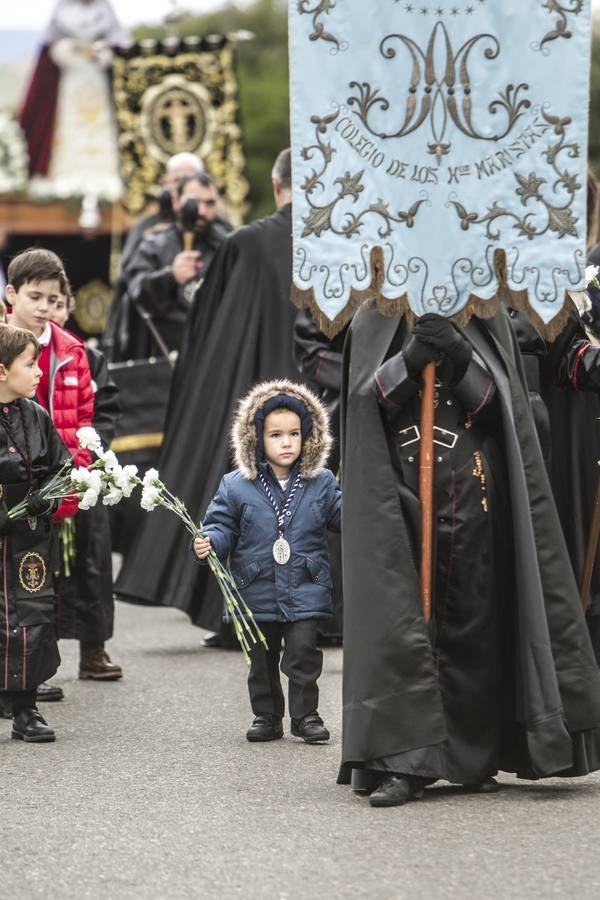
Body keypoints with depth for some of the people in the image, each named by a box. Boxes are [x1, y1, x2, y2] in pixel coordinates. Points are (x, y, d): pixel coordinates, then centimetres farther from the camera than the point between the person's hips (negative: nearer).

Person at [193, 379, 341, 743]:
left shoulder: (321, 483, 1)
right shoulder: (237, 486, -1)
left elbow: (341, 514, 5)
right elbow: (222, 525, 3)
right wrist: (209, 543, -17)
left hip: (306, 591, -1)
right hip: (258, 592, 1)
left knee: (303, 653, -5)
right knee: (261, 659, 10)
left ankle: (306, 715, 7)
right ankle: (266, 717, 21)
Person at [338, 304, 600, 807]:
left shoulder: (486, 319, 8)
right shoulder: (376, 322, 8)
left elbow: (495, 400, -2)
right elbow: (367, 398, -3)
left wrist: (456, 352, -18)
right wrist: (414, 357, -18)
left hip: (472, 495, 1)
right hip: (398, 491, -1)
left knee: (473, 617, 2)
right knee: (397, 620, -9)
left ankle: (475, 755, 11)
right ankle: (404, 763, -13)